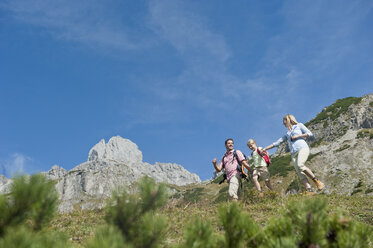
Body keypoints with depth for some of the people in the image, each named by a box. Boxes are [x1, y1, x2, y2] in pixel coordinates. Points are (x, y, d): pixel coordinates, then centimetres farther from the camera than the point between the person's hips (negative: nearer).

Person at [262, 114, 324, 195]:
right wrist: (265, 149, 24)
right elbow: (277, 143, 29)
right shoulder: (287, 134, 31)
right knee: (299, 172, -16)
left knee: (300, 165, -32)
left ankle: (317, 181, -22)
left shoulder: (299, 125, 18)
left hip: (302, 148, -5)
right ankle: (309, 191, -26)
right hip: (294, 153, 5)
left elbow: (310, 133, 9)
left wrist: (297, 136, 1)